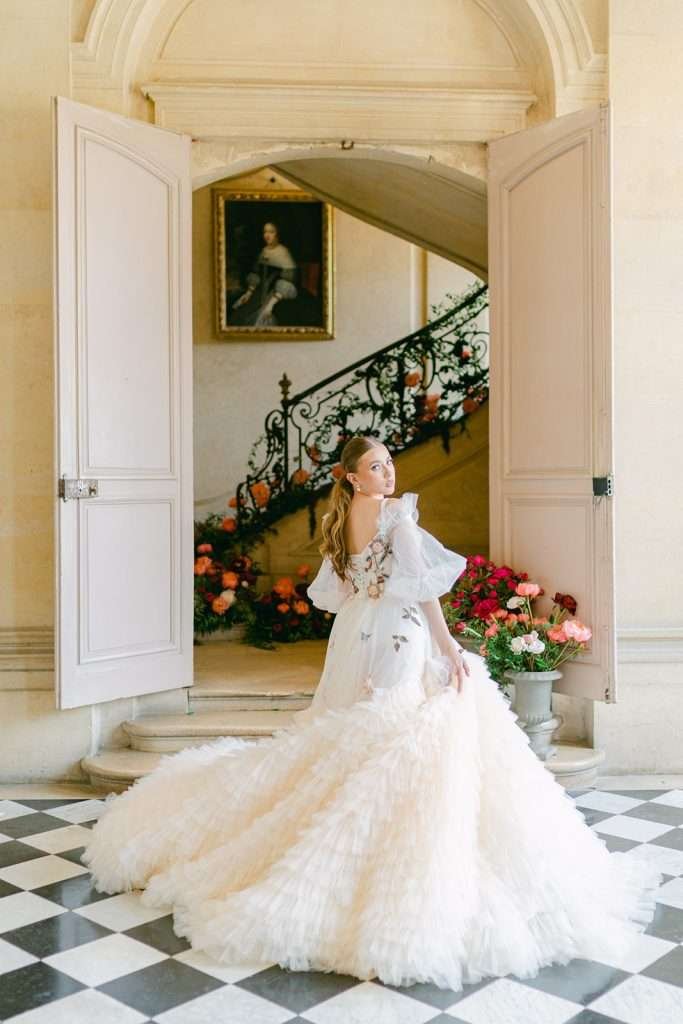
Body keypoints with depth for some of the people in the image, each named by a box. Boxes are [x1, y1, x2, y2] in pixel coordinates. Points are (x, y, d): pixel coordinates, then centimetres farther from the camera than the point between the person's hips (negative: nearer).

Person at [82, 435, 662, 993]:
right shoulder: (396, 512, -13)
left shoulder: (343, 520, 10)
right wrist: (448, 646, -13)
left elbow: (333, 592, 15)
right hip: (401, 644, -8)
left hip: (356, 644, 8)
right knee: (407, 754, -4)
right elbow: (422, 584, -17)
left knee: (352, 749, 20)